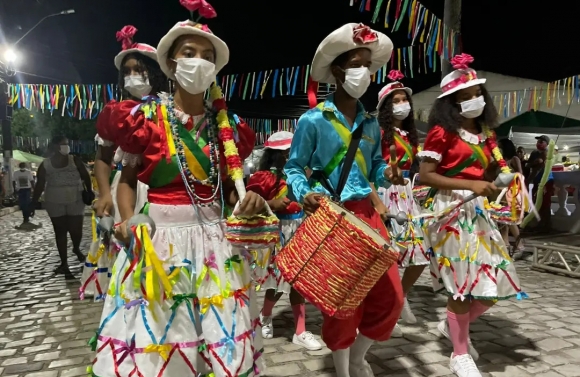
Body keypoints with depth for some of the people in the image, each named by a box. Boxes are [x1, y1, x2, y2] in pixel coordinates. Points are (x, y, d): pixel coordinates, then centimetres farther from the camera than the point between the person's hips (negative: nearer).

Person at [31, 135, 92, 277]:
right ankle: (64, 264, 16)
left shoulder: (75, 160, -2)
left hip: (75, 201, -1)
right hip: (55, 203, 1)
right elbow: (39, 186, 3)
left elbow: (86, 176, 0)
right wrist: (33, 204, 0)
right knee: (60, 232, 6)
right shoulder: (45, 165, 0)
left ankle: (76, 249, 32)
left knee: (76, 230, -3)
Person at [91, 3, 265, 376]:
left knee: (226, 346, 11)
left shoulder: (228, 124, 5)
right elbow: (127, 179, 6)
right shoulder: (147, 117, -3)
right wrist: (127, 222, -11)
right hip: (160, 238, -2)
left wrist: (246, 199, -8)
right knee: (154, 344, 7)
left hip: (215, 237, 3)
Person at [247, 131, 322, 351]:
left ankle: (300, 333, 16)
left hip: (299, 230, 6)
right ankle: (265, 317, 36)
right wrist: (272, 204, -24)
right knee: (279, 282, 6)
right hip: (277, 234, -6)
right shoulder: (263, 176, -11)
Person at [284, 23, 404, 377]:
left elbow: (375, 165, 17)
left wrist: (388, 174, -6)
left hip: (367, 212, 6)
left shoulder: (371, 123, 11)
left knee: (390, 296, 6)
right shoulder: (313, 120, -6)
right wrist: (304, 194, -21)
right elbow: (294, 168, -2)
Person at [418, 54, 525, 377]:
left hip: (480, 210, 8)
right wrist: (470, 185, -21)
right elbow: (425, 175, -15)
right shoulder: (442, 132, -7)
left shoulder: (486, 134, 15)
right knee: (464, 284, -4)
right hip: (452, 211, -7)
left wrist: (505, 172, 0)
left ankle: (453, 325, 33)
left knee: (496, 280, 8)